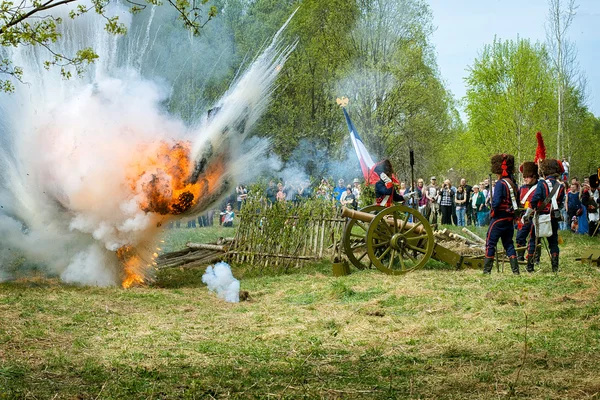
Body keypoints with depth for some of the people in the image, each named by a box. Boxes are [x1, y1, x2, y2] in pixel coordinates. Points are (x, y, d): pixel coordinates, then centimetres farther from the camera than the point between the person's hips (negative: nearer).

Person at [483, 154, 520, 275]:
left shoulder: (500, 184, -16)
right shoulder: (512, 183, 9)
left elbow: (496, 202, -24)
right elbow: (517, 201, 13)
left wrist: (493, 209, -5)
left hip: (499, 218, -8)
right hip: (510, 218, 8)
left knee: (490, 243, 0)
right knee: (508, 244, 13)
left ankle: (487, 270, 0)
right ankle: (515, 270, 9)